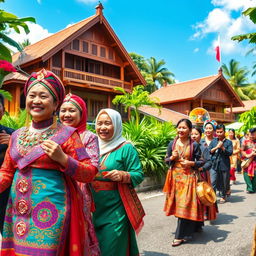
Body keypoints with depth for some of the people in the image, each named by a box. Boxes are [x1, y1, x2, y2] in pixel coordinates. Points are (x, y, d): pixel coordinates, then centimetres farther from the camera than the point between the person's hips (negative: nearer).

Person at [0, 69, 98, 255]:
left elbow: (90, 174, -6)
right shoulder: (17, 135, 10)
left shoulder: (66, 134, -5)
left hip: (49, 211, -5)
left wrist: (63, 158, -20)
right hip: (17, 212, 5)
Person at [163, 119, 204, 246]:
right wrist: (172, 158, -11)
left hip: (188, 177, -3)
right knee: (177, 204, 9)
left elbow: (201, 161, 3)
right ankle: (184, 232, 28)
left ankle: (180, 235, 7)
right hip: (175, 176, 3)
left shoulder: (194, 145, -3)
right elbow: (166, 160, 10)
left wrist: (191, 163, -15)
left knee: (185, 205, -3)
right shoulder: (172, 143, 4)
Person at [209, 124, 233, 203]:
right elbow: (209, 151, 0)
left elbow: (230, 153, -8)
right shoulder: (213, 141, 7)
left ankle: (223, 196, 29)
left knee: (224, 182, 11)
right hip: (214, 165, 1)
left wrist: (222, 148, -20)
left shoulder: (228, 142, 1)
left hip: (224, 165, -1)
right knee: (212, 182, -5)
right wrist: (216, 147, -13)